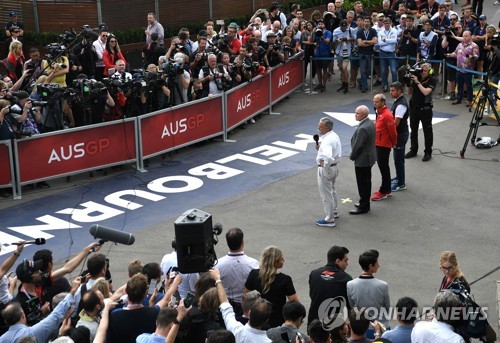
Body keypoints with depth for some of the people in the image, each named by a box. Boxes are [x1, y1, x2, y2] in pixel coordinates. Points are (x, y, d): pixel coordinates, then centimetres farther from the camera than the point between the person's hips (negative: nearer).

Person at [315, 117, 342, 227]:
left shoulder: (327, 140, -29)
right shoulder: (334, 135, 2)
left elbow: (328, 157, -43)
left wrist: (324, 165, -25)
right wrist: (320, 147, 2)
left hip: (326, 169, -10)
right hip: (335, 167, 10)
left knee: (326, 195, 2)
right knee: (332, 191, 28)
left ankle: (329, 220, 11)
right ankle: (333, 212, 44)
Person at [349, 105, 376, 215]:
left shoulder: (363, 128, -28)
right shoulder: (371, 123, 4)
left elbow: (358, 145, -24)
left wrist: (352, 156, -6)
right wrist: (353, 155, 15)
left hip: (362, 160, -10)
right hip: (369, 157, 10)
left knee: (363, 183, 1)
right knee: (366, 182, 20)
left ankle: (363, 207, 10)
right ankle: (365, 203, 32)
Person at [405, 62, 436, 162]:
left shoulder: (432, 80, -10)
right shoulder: (417, 76, 1)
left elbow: (426, 92, -23)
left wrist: (417, 82, -20)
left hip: (425, 109, -5)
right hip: (413, 107, 5)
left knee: (427, 131, 3)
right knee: (413, 130, 14)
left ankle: (428, 152, 11)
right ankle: (413, 150, 26)